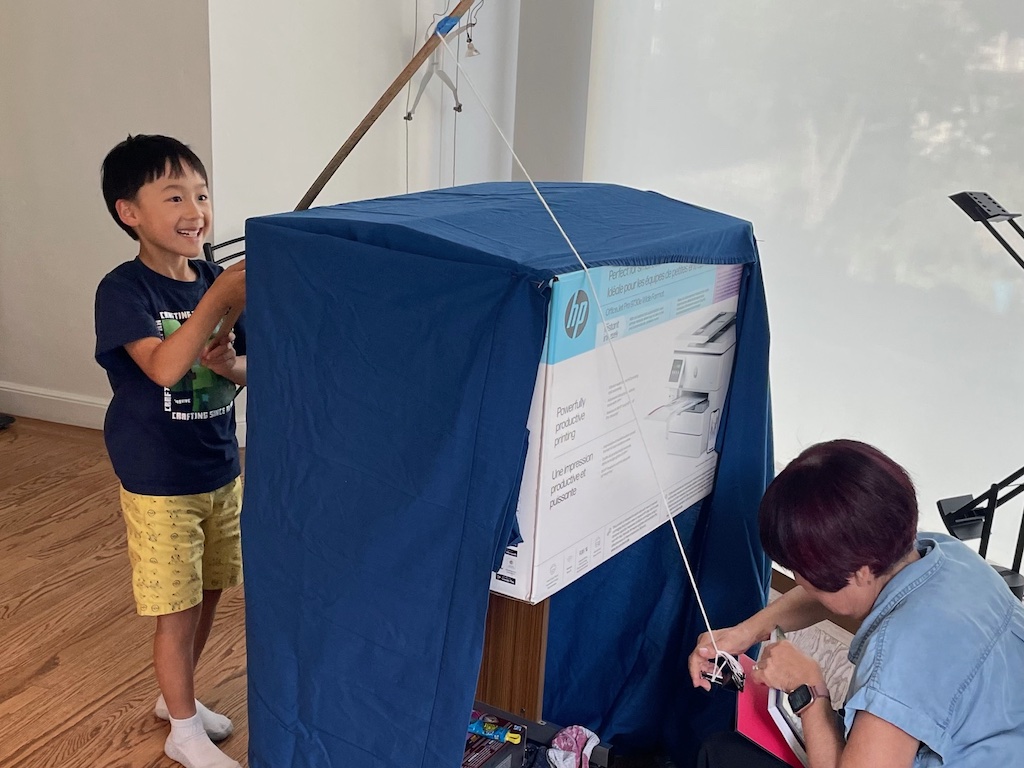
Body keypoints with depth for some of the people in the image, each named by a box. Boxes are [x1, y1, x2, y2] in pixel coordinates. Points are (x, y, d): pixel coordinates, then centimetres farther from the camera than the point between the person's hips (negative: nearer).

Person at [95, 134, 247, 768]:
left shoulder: (217, 280, 1)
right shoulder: (124, 290, -16)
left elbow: (244, 371, 6)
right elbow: (164, 366, -31)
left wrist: (232, 364, -16)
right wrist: (218, 301, -38)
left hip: (222, 471, 6)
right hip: (160, 484, -6)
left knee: (209, 595, 19)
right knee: (178, 610, 6)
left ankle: (176, 695, 42)